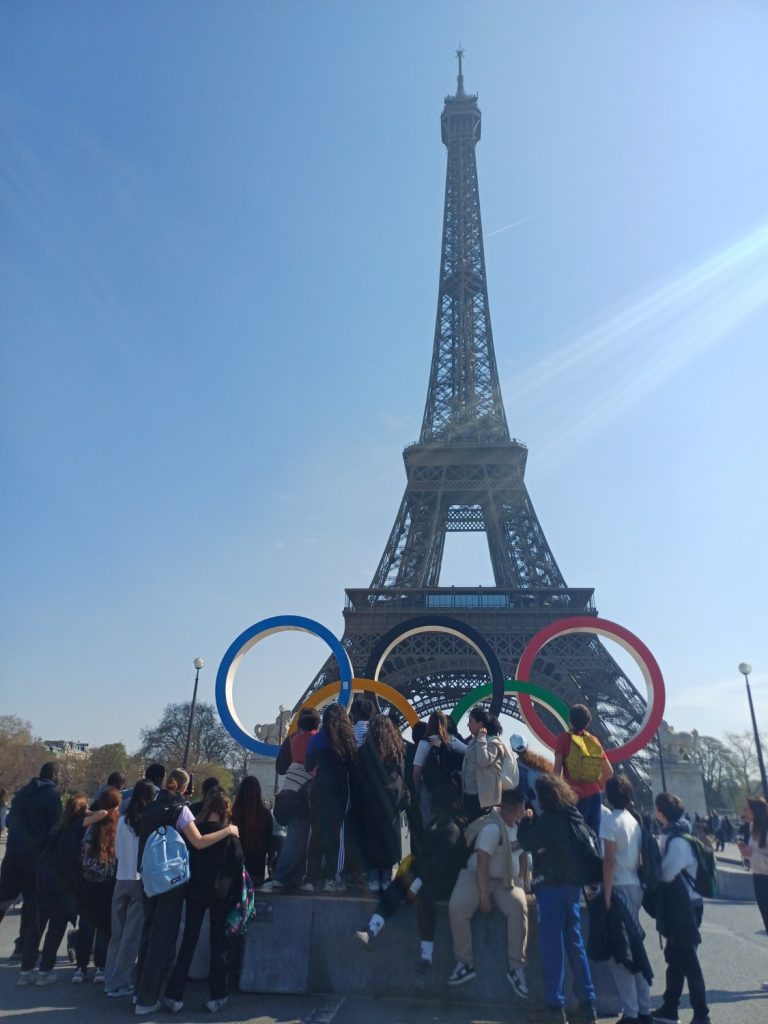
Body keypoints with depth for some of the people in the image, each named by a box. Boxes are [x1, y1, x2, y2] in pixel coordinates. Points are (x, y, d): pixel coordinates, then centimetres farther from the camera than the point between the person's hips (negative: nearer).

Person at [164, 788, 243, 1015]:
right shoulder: (229, 834, -10)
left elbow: (185, 860, 3)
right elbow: (238, 866, -10)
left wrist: (187, 887, 13)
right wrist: (235, 895, -2)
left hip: (195, 891, 2)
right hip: (220, 894, -2)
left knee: (188, 942, 11)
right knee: (218, 943, 9)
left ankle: (174, 995, 13)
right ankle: (217, 996, 13)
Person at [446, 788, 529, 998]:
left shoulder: (515, 823, 5)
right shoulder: (492, 827, -20)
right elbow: (482, 863, -23)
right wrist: (484, 895, -23)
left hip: (506, 880, 5)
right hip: (478, 876, -5)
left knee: (519, 908, -28)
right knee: (456, 906, -32)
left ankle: (516, 968, -15)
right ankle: (465, 963, -15)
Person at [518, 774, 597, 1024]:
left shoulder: (548, 818, -16)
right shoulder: (573, 817, 8)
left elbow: (527, 842, -13)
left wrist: (526, 820, 1)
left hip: (551, 885, -7)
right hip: (571, 884, 7)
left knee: (552, 945, 0)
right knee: (575, 942, 14)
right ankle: (587, 1002, 18)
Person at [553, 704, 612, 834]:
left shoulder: (564, 738, -6)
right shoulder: (594, 740, 7)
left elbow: (557, 769, -12)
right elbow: (609, 771, 11)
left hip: (576, 795, -5)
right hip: (594, 794, 5)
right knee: (593, 833, 12)